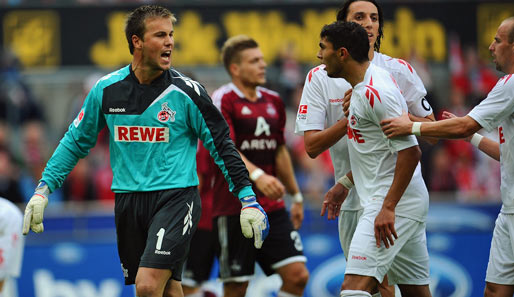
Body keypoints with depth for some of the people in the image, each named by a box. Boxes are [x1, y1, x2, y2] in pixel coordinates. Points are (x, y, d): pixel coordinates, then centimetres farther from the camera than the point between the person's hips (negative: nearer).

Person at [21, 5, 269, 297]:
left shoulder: (187, 92, -5)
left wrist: (248, 199, -3)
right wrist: (44, 190, 10)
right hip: (128, 202, 4)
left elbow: (222, 145, 1)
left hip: (175, 198, -4)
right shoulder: (106, 90, 3)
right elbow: (76, 141, 15)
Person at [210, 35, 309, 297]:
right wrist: (257, 175, -36)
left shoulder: (273, 101, 13)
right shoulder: (222, 100, -8)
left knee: (297, 275, -6)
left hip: (272, 207, 6)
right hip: (233, 210, -6)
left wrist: (295, 196, 24)